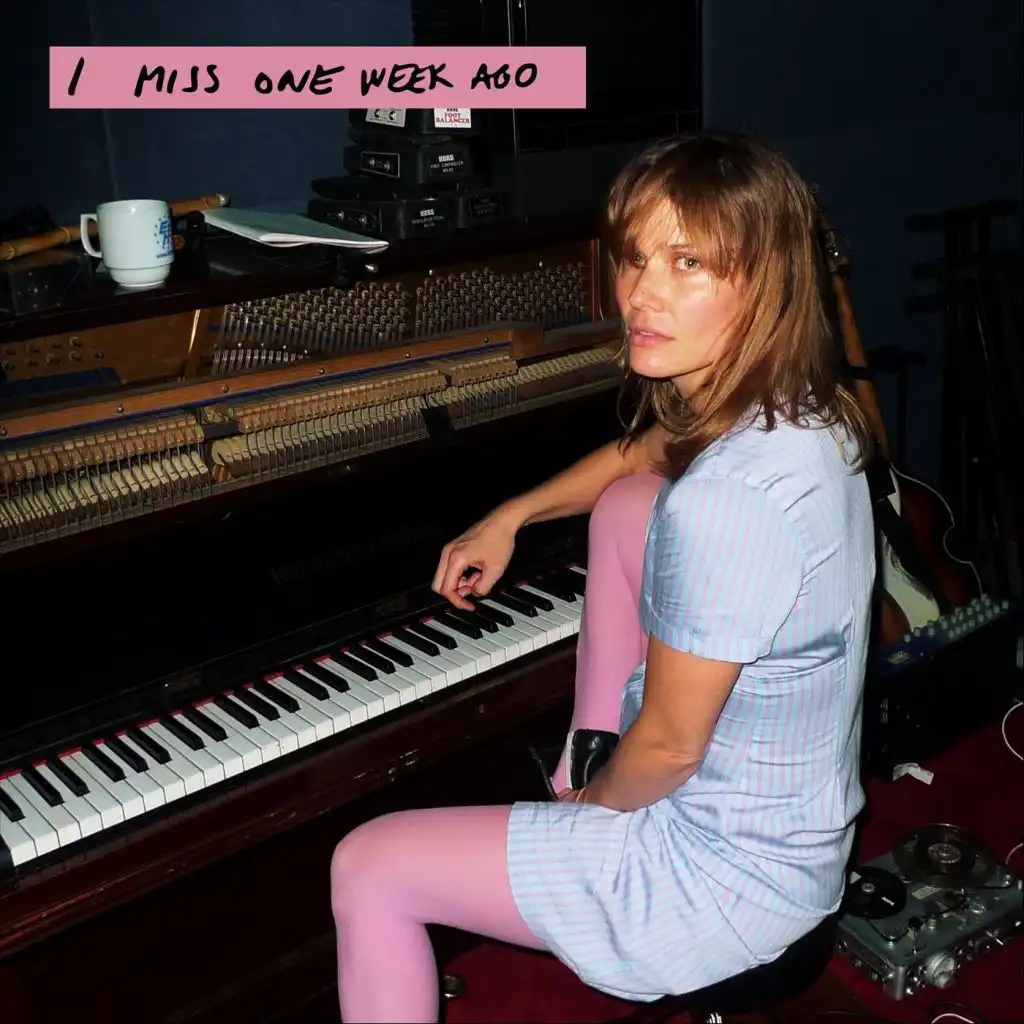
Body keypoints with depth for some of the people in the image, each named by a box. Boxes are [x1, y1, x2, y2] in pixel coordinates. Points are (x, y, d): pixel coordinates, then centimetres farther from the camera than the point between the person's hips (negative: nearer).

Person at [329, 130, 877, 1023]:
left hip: (731, 876, -8)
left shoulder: (729, 500, -33)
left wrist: (598, 803, -2)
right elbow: (641, 457, 17)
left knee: (367, 870, -3)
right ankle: (585, 773, 21)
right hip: (794, 808, 9)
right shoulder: (795, 409, -5)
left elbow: (668, 749, -22)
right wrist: (509, 517, 19)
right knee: (627, 506, 14)